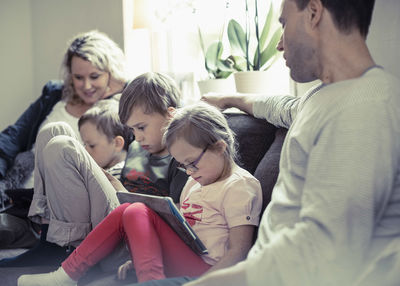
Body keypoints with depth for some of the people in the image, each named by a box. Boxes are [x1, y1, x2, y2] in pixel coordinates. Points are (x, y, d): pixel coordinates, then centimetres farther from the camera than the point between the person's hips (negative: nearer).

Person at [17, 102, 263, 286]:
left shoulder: (241, 186, -6)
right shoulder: (196, 182, 22)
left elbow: (238, 252, -14)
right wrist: (138, 259, 7)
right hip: (177, 263, 9)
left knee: (137, 212, -21)